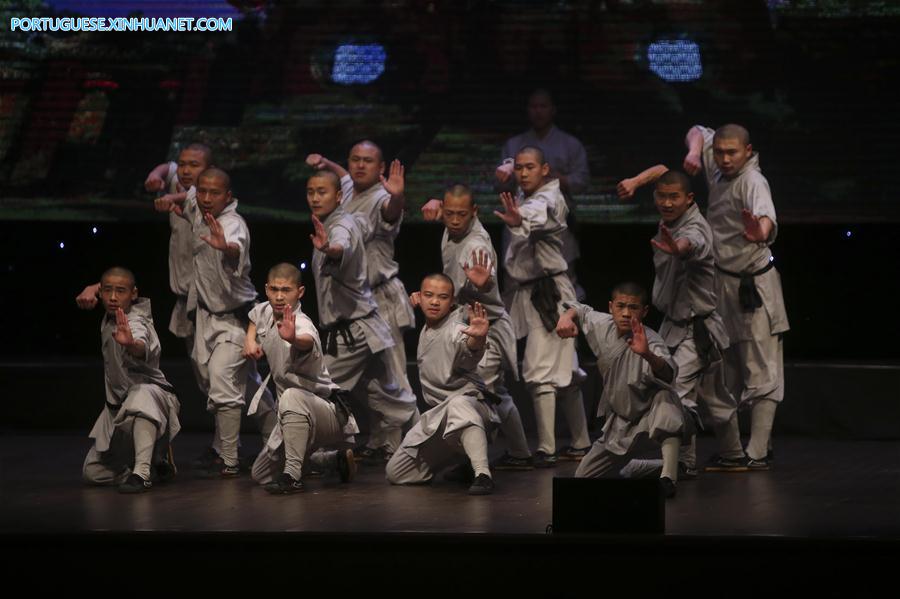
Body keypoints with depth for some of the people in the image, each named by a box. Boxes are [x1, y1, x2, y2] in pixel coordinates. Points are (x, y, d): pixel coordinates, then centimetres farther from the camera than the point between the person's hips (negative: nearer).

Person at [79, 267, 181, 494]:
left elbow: (142, 349, -55)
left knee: (141, 397, -49)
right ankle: (157, 467, 23)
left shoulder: (135, 324, -25)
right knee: (92, 473, 6)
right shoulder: (110, 316, 0)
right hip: (118, 405, 9)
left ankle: (142, 473, -48)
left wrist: (131, 343, -75)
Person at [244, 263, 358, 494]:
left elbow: (308, 342, -54)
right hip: (296, 415, 9)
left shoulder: (301, 324, -26)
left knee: (292, 397, -42)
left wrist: (293, 338, -77)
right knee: (261, 475, 18)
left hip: (329, 412, -9)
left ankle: (292, 475, -35)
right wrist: (250, 339, 5)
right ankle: (336, 460, 30)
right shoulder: (264, 312, -1)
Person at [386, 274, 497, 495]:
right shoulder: (425, 331, 11)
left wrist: (477, 339, -63)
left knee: (459, 406, -47)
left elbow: (469, 349, -43)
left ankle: (482, 475, -53)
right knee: (395, 473, 6)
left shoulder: (455, 330, -16)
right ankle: (456, 460, 23)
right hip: (437, 414, 9)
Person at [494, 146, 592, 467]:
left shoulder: (550, 198, -15)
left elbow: (541, 215, -38)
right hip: (528, 292, 9)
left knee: (540, 371, -12)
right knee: (563, 373, 15)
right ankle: (580, 443, 22)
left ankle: (546, 449, -11)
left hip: (548, 292, -9)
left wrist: (520, 220, -59)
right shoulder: (526, 198, 13)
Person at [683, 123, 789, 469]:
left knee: (761, 373, -8)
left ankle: (757, 454, -12)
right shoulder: (717, 169, 3)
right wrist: (695, 151, -3)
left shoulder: (752, 181, -21)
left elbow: (766, 215, -42)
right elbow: (698, 132, 21)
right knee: (729, 372, 15)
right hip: (724, 281, 9)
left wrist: (761, 232, -66)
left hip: (753, 285, -9)